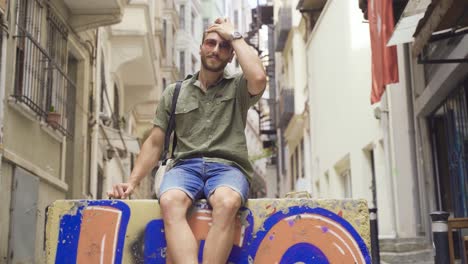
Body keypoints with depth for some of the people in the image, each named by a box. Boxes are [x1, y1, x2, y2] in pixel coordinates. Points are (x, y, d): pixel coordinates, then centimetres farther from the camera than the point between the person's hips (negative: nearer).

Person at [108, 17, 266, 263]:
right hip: (186, 166, 2)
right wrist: (133, 180, 2)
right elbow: (154, 143, 18)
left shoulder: (238, 87, 13)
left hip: (227, 167, -1)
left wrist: (234, 36, 2)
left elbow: (258, 78, -13)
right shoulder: (174, 93, 18)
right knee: (170, 201, -35)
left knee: (226, 202, -38)